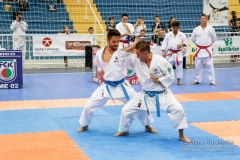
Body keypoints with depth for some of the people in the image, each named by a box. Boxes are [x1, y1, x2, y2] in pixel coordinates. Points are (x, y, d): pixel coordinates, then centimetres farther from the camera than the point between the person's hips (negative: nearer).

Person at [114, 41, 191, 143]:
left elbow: (171, 76, -11)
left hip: (162, 94, -2)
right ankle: (124, 130, 26)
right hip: (145, 95, 3)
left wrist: (158, 80, -25)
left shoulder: (161, 61, -20)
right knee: (126, 110, -1)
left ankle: (181, 135, 1)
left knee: (178, 109, -18)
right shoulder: (135, 60, -11)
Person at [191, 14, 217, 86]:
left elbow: (214, 38, 9)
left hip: (208, 50, -1)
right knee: (198, 66, 8)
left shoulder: (211, 28, -2)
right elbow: (193, 38, 12)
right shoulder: (196, 29, 0)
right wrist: (198, 44, 11)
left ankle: (212, 81, 3)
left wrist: (209, 44, 11)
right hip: (199, 50, 2)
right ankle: (197, 80, 19)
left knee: (210, 66, -2)